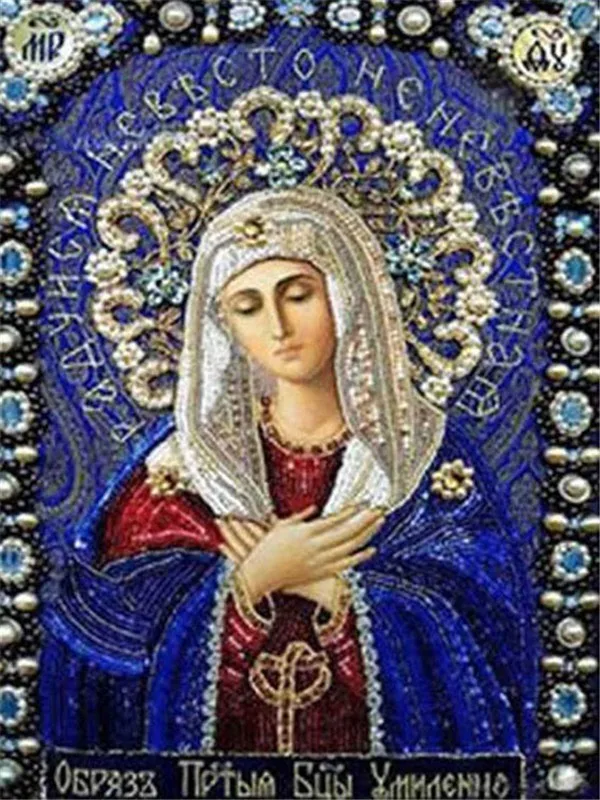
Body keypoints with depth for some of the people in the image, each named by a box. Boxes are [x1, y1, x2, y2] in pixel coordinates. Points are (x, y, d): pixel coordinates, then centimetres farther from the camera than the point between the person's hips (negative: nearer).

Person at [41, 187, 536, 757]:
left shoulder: (424, 454, -4)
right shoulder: (189, 459, -2)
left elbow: (480, 631, -12)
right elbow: (107, 622, -7)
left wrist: (324, 585, -15)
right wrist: (253, 578, -16)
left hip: (382, 736, 0)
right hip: (218, 736, 0)